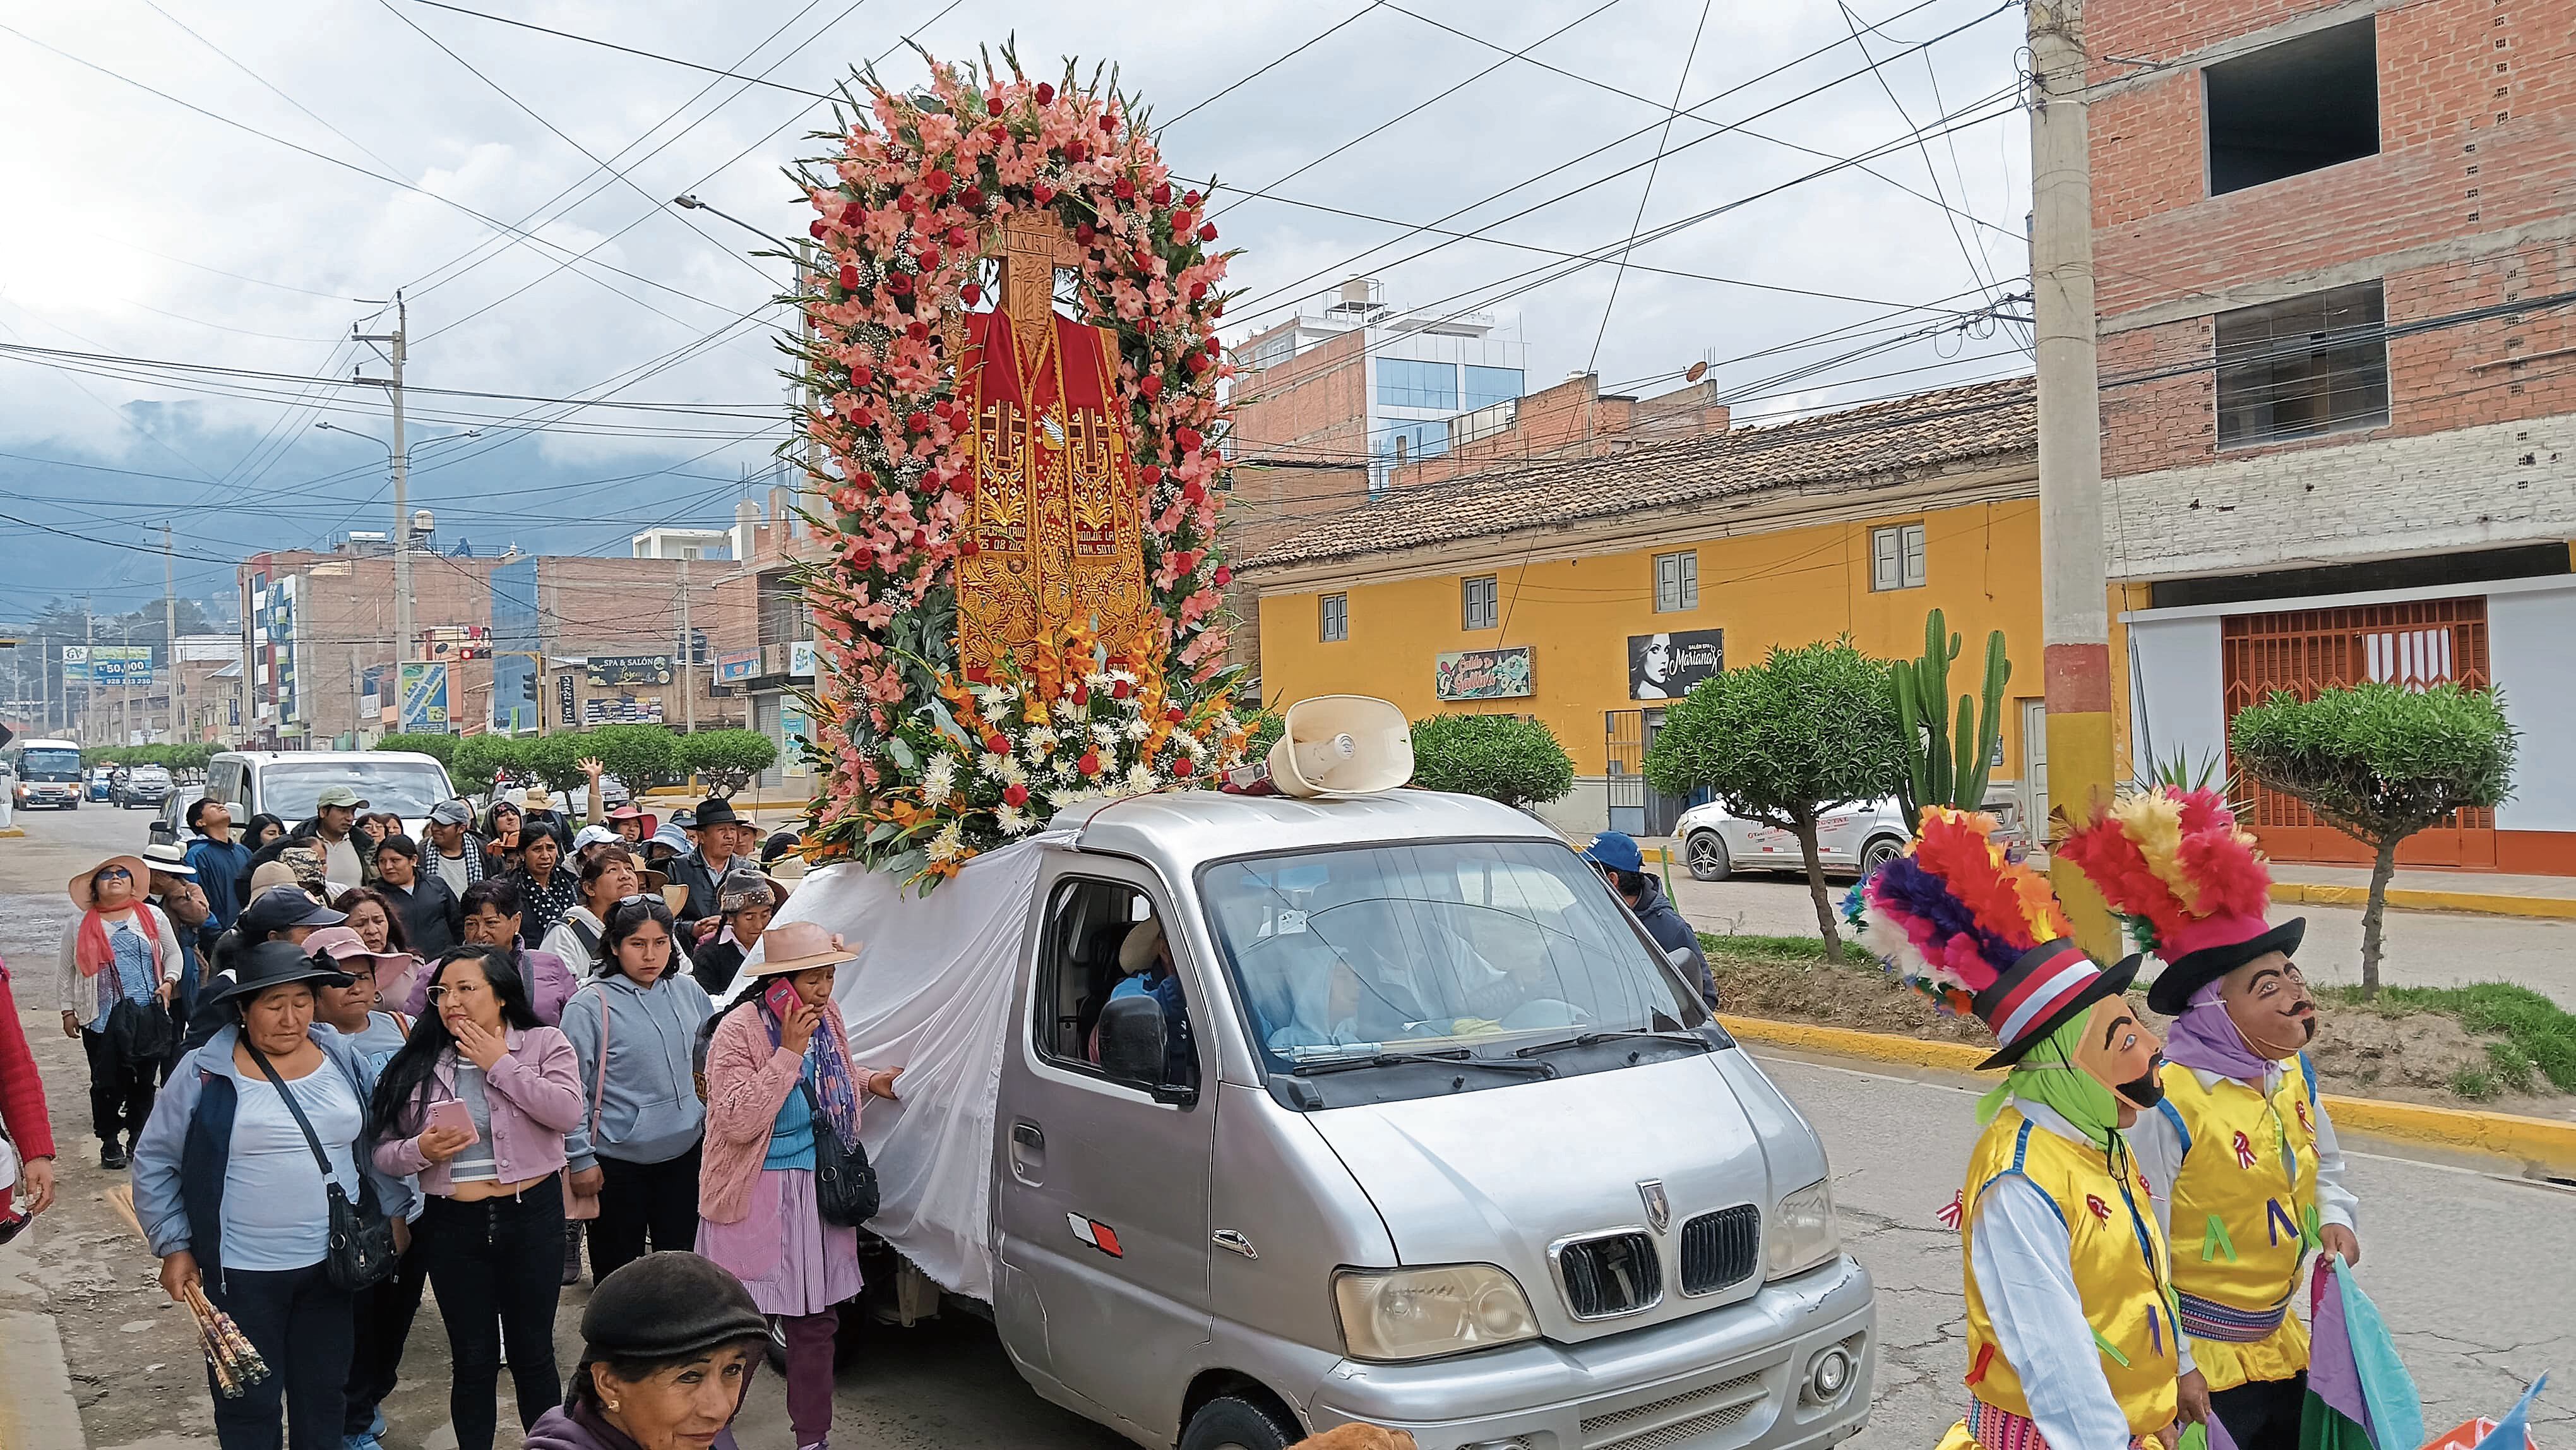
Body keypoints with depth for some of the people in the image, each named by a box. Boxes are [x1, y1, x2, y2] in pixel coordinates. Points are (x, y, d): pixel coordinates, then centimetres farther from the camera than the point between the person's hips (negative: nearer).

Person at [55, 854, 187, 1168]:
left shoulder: (153, 916, 6)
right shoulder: (79, 925, 5)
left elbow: (173, 954, 13)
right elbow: (66, 972, 11)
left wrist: (168, 981, -4)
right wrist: (68, 1011, 7)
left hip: (149, 1015, 1)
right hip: (101, 1019, -1)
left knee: (144, 1081, 7)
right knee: (107, 1083, 1)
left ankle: (138, 1138, 21)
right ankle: (110, 1142, 15)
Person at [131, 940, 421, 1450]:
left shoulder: (343, 1060, 1)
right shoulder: (205, 1074, -9)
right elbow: (154, 1162, -1)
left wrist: (395, 1212, 12)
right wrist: (174, 1247, -4)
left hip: (332, 1264, 3)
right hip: (241, 1273, -3)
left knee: (323, 1395, 16)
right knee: (249, 1406, 8)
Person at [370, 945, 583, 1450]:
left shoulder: (543, 1043, -3)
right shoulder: (419, 1062, 2)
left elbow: (568, 1113, -19)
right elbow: (383, 1151, 4)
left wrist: (499, 1064, -15)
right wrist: (419, 1151, -18)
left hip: (531, 1216, -2)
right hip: (452, 1223, 2)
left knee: (533, 1352, 11)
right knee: (472, 1361, 12)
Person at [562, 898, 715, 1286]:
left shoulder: (688, 992, 3)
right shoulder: (590, 1004, -12)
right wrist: (581, 1157, -9)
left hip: (684, 1153, 4)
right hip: (618, 1162, -4)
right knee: (617, 1276, 11)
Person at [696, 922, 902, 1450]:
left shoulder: (826, 1017, 2)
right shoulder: (738, 1031, -18)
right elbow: (738, 1122, -26)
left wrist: (869, 1081, 2)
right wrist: (789, 1051, -29)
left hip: (814, 1188, 6)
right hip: (756, 1194, -6)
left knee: (816, 1318, 12)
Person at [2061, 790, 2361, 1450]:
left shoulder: (2293, 1072, 0)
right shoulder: (2166, 1102, -25)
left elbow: (2325, 1160, 22)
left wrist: (2335, 1216, 1)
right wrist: (2173, 1367, -18)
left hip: (2280, 1342, 8)